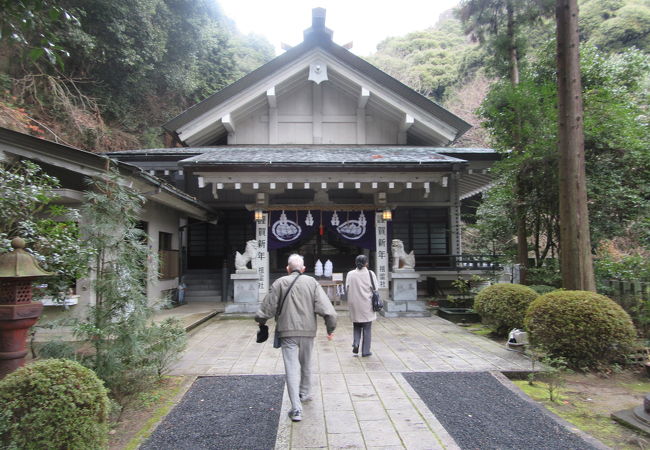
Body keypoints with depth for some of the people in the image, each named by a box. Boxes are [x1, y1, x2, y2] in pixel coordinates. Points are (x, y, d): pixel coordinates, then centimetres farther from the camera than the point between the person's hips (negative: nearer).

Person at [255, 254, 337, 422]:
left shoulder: (280, 283, -1)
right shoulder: (312, 282, 2)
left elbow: (267, 307, -1)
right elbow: (326, 308, -6)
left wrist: (261, 320, 18)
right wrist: (330, 328, 2)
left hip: (288, 332, -2)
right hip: (308, 331, 2)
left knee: (292, 367, -2)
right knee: (306, 364, 22)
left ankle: (296, 408, -8)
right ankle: (305, 394, 40)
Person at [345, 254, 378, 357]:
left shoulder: (350, 274, -2)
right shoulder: (370, 273, -7)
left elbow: (347, 289, 0)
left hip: (354, 305, 2)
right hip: (367, 305, -2)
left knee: (356, 326, 20)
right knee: (367, 329, 9)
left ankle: (355, 343, 0)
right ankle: (365, 351, 12)